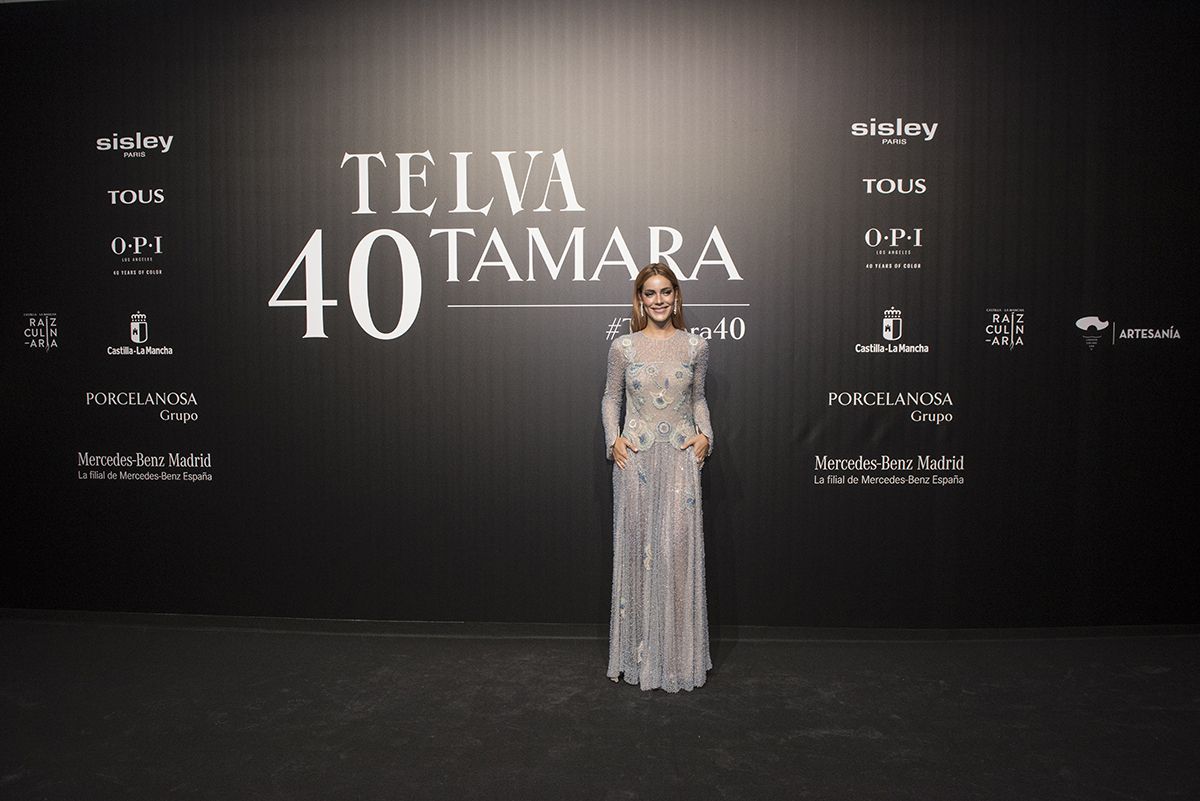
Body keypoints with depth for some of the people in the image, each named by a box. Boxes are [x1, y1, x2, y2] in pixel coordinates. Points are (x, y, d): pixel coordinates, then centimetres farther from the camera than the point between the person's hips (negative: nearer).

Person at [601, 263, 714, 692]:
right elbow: (611, 397, 10)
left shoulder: (695, 346, 5)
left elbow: (698, 398, 14)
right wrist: (613, 439, -3)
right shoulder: (623, 347, 2)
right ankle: (639, 652, 19)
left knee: (680, 549, 0)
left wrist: (705, 435, -1)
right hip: (635, 457, 0)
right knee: (637, 546, 5)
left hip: (682, 457, 0)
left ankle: (679, 653, 15)